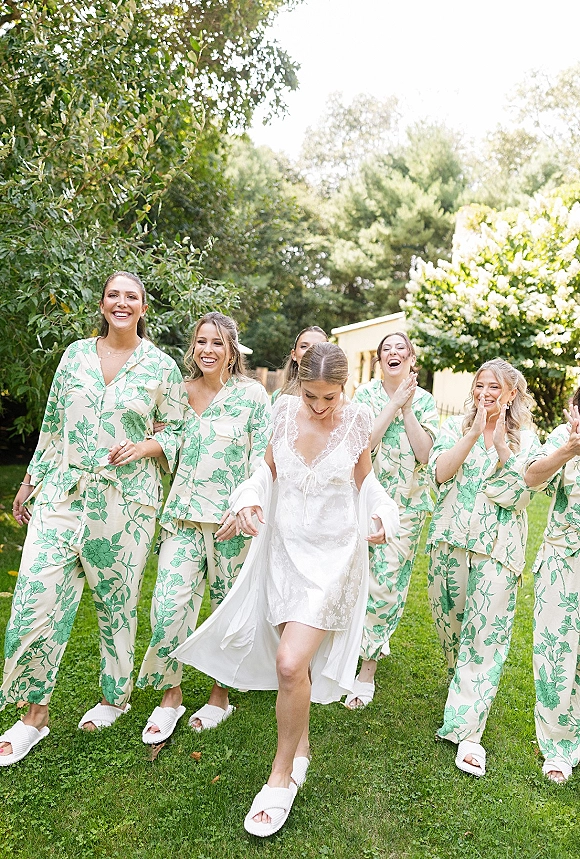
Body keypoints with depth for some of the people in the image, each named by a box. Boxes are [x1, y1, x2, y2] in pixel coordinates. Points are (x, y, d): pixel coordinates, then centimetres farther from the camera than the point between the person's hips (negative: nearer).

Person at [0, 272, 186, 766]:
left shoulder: (162, 367, 1)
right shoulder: (76, 354, 8)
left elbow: (176, 433, 5)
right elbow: (53, 425, 13)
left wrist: (144, 447, -15)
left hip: (127, 499, -2)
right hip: (63, 493, 2)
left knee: (118, 602, 9)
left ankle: (116, 698, 32)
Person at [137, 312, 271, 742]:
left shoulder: (252, 394, -3)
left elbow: (263, 459, -3)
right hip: (182, 513, 3)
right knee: (169, 603, -4)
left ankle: (221, 695, 28)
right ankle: (171, 695, 17)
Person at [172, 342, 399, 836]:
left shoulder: (356, 420, -7)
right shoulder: (286, 410, -3)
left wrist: (381, 515, -5)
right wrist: (248, 501, -5)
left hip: (333, 554, -3)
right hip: (284, 547, 3)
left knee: (291, 664, -13)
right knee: (295, 659, 12)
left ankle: (282, 775, 11)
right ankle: (301, 747, 39)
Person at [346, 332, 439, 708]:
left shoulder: (425, 400, 3)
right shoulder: (366, 393, 0)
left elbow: (424, 454, -9)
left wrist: (408, 407, -13)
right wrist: (394, 403, -15)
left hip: (406, 503, 0)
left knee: (387, 582, -1)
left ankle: (368, 669, 13)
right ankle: (376, 637, 38)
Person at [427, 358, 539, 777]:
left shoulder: (526, 438, 4)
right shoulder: (455, 427, 5)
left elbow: (520, 494, -7)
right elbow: (441, 472, -10)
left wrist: (501, 447, -15)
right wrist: (474, 434, -15)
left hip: (498, 547, -1)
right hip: (451, 539, 2)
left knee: (487, 633, -5)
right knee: (450, 621, 12)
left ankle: (467, 728, 4)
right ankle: (464, 686, 40)